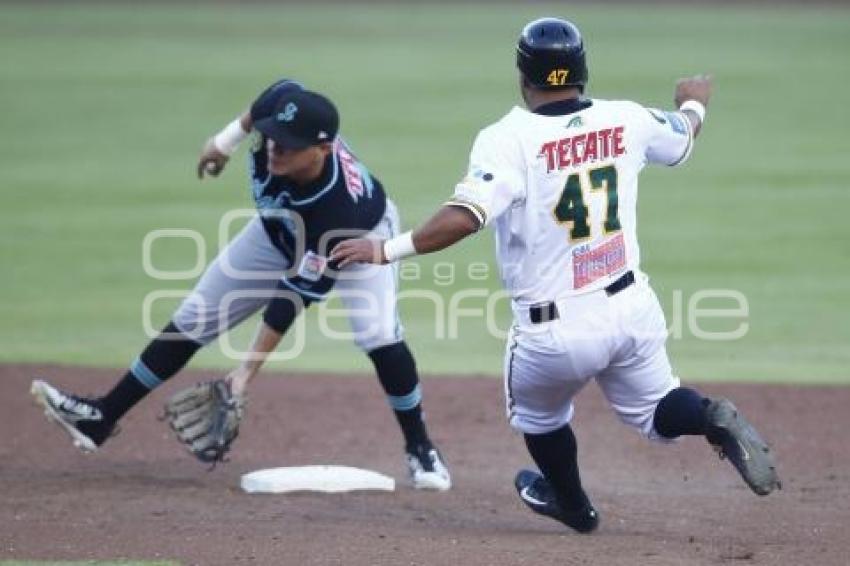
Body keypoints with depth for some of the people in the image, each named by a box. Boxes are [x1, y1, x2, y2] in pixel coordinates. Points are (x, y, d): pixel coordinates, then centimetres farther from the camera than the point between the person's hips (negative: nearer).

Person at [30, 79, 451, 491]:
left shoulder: (338, 209, -45)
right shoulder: (285, 103, -36)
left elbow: (293, 296, -39)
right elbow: (285, 91, -9)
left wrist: (250, 369, -38)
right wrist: (229, 138, -3)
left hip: (358, 237, -6)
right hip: (282, 232, 6)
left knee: (377, 332, -30)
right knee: (193, 319, 2)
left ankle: (420, 449, -9)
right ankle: (102, 417, 9)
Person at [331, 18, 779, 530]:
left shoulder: (509, 139, -16)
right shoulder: (625, 120, 0)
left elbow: (466, 217, -29)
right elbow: (683, 137, 22)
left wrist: (387, 249, -23)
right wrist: (694, 103, 44)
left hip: (556, 331, -4)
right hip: (632, 309, 4)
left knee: (539, 412, 27)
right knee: (655, 408, 23)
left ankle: (574, 506, 44)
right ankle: (712, 420, -8)